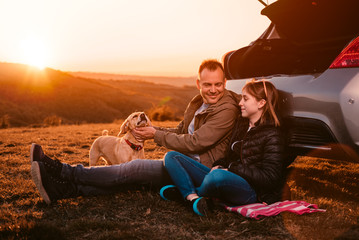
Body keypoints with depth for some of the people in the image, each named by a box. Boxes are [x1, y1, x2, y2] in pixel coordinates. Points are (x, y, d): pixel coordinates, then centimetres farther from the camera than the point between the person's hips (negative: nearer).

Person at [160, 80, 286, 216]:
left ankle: (185, 192, -10)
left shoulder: (272, 135, -7)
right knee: (171, 157, 1)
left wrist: (231, 169, -14)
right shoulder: (241, 123, 17)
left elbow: (269, 178, -14)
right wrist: (219, 165, 1)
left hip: (254, 193, -8)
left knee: (218, 176, -42)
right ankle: (193, 198, -22)